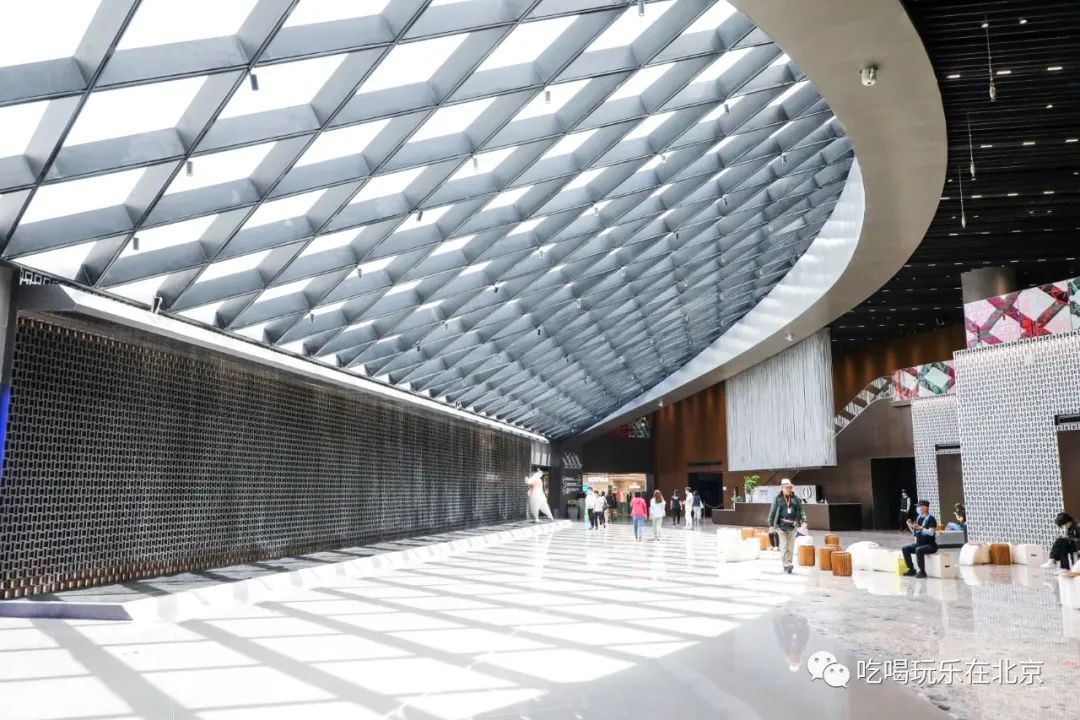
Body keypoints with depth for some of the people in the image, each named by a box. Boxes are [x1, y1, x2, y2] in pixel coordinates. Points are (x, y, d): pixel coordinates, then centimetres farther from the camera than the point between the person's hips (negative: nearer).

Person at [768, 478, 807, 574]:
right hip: (782, 526, -3)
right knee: (784, 546, -8)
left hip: (793, 526, 3)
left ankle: (788, 564, 15)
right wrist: (771, 525, -1)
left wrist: (804, 521, -5)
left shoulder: (796, 498, 8)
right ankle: (786, 565, -10)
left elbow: (801, 510, 8)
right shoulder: (777, 499, 0)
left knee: (791, 547, 7)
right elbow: (772, 512, 1)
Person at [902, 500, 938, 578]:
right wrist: (910, 526, 0)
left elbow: (931, 532, -23)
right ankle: (911, 569, -1)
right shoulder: (918, 517, 10)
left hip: (930, 545, -8)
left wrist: (920, 527, -31)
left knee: (918, 550, -35)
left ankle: (922, 571, -23)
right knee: (904, 549, -7)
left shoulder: (930, 519, -11)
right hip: (919, 543, 8)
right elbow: (915, 532, 18)